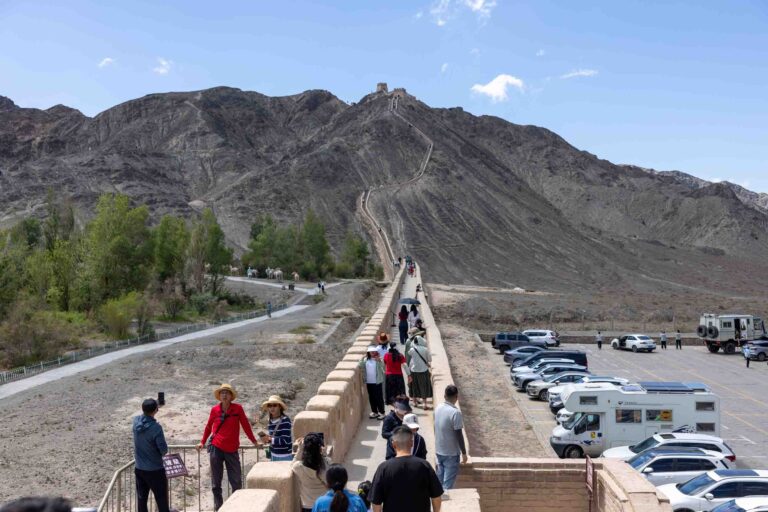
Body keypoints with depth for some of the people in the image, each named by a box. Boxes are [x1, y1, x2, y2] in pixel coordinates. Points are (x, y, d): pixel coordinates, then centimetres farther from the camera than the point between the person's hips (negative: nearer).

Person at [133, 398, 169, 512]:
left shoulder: (136, 421, -7)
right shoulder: (156, 427, -25)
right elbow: (164, 450, -19)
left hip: (139, 468, 6)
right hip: (155, 470, -6)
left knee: (141, 499, 15)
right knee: (161, 500, 6)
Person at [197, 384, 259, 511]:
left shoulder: (238, 408, -4)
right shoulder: (214, 409, 1)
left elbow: (245, 425, 2)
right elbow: (209, 426, 14)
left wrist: (254, 441, 6)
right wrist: (202, 442, 16)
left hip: (232, 450, -1)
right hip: (216, 448, 1)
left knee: (236, 481, 1)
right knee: (216, 482, 6)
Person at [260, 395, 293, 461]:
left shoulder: (285, 420, -16)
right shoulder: (270, 421, 4)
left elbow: (286, 440, -19)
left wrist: (270, 439, -14)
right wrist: (267, 438, -4)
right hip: (273, 455, 6)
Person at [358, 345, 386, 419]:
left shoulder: (379, 359, -8)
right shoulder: (366, 360, 4)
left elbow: (382, 366, -24)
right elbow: (360, 366, -6)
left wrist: (379, 361, -41)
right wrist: (363, 358, -17)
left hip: (377, 382, -5)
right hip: (369, 382, 5)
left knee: (379, 397, 0)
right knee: (371, 397, 13)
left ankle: (381, 412, 10)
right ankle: (374, 412, 26)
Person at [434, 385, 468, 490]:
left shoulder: (438, 408, 0)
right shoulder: (455, 412, -22)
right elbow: (459, 435, -19)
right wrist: (464, 452, -9)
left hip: (439, 451, 7)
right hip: (451, 453, -7)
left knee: (440, 479, 17)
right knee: (448, 483, 2)